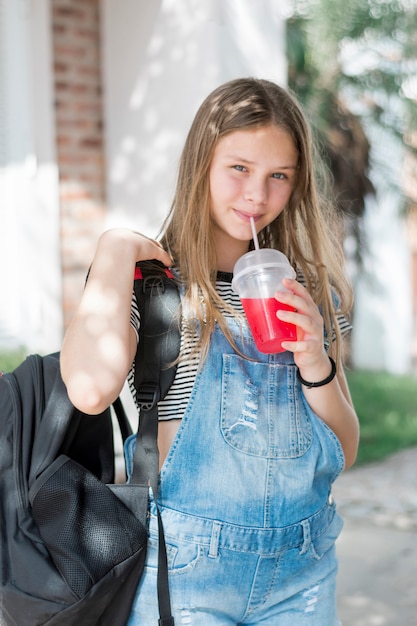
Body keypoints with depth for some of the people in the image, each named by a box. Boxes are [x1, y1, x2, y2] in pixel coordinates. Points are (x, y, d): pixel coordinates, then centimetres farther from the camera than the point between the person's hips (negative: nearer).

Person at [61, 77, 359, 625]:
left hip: (304, 569, 4)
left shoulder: (312, 292, 5)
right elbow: (91, 389, -30)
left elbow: (344, 454, 6)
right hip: (186, 571, -4)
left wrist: (316, 366, -13)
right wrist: (116, 251, -17)